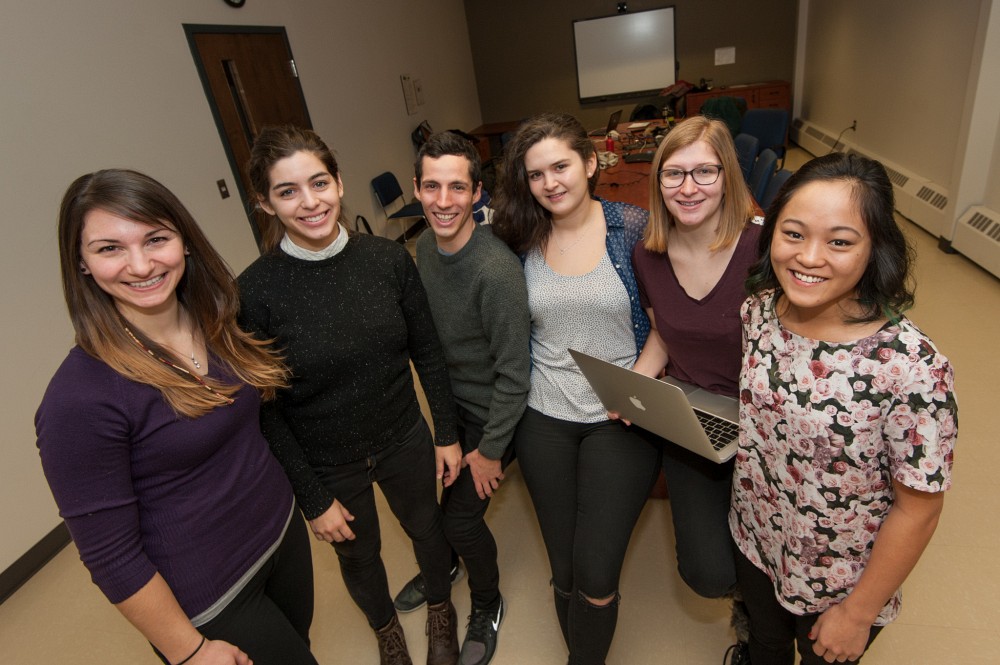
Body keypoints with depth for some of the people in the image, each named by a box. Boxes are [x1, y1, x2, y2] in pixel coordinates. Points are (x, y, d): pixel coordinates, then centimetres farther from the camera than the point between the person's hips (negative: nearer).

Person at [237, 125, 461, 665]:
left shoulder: (388, 258, -13)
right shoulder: (255, 292, -20)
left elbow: (427, 352, -3)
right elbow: (265, 409, -13)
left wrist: (447, 433, 0)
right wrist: (312, 498, -9)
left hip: (405, 439, 2)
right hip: (326, 465, -1)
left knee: (427, 529, 24)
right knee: (358, 556, 23)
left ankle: (440, 608, 58)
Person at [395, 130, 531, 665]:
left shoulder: (497, 270, -31)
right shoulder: (425, 247, -6)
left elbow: (513, 373, -24)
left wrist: (490, 449, -15)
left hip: (490, 416, -6)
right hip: (447, 406, 7)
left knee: (461, 517, 2)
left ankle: (487, 604, 35)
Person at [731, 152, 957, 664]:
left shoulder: (913, 370, -31)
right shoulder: (757, 312, -16)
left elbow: (918, 510, -20)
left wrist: (858, 615, -11)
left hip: (842, 583, -3)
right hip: (753, 543, 4)